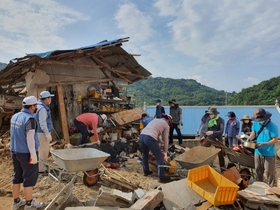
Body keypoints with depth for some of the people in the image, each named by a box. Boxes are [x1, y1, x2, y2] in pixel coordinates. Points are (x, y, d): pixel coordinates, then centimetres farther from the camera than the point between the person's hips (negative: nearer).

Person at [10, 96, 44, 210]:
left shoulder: (15, 116, 5)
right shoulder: (30, 119, -21)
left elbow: (14, 135, 13)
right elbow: (30, 138, -22)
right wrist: (33, 155, -18)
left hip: (15, 151, 8)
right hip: (26, 153, -8)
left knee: (17, 176, 17)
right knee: (29, 177, 4)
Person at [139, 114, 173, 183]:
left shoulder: (155, 120, 32)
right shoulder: (166, 125, 13)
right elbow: (165, 139, 15)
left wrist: (162, 142, 49)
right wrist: (165, 153, 23)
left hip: (142, 136, 7)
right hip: (150, 139, -7)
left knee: (145, 155, 29)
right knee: (159, 157, 7)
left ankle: (146, 171, 43)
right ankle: (162, 177, 10)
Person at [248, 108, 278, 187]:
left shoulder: (272, 126, -18)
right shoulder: (256, 124, -1)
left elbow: (275, 140, -17)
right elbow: (253, 133, 10)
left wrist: (264, 144, -27)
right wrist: (250, 138, -11)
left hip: (269, 154, -6)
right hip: (258, 152, 6)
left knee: (269, 172, 5)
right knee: (258, 170, 19)